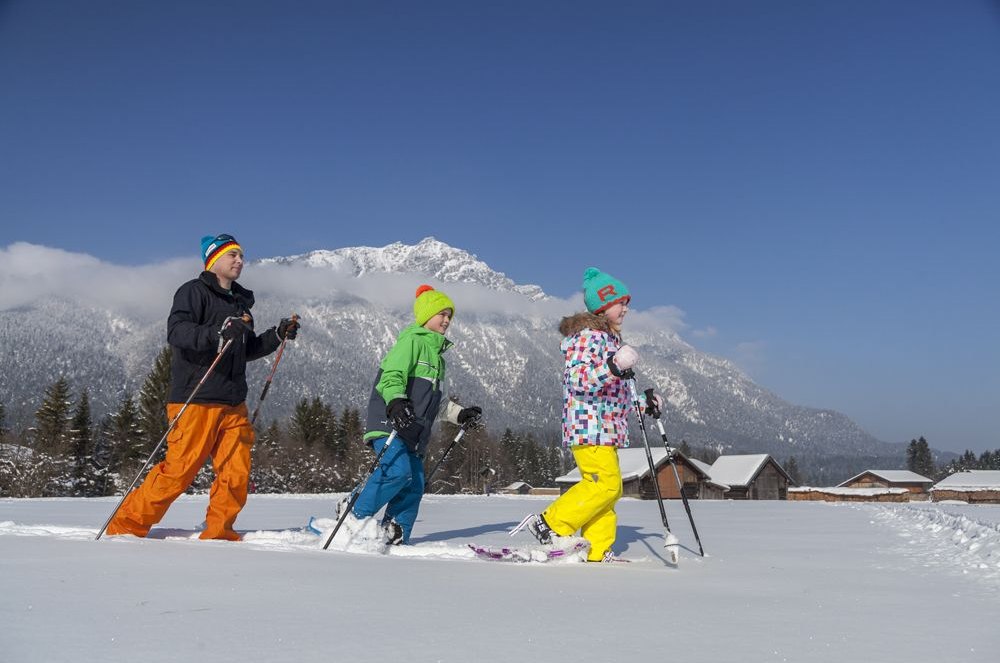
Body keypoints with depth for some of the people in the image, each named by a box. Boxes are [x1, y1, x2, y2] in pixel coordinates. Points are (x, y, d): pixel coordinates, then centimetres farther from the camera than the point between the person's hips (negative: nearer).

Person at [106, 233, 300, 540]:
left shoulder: (240, 302, 23)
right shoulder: (193, 291, -1)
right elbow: (176, 332, -17)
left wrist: (277, 335, 16)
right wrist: (217, 333, -31)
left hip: (233, 404, 7)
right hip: (196, 400, -7)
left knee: (236, 474, 0)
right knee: (178, 471, -7)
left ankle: (217, 533, 12)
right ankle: (127, 525, 7)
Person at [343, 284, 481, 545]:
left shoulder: (436, 353, 25)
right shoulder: (412, 340, -4)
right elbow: (392, 376, -17)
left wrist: (460, 415, 24)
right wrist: (396, 403, -35)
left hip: (415, 432, 9)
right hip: (390, 423, -9)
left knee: (415, 484, 1)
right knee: (398, 470, -25)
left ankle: (394, 538, 8)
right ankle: (356, 515, -7)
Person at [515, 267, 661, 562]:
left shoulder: (611, 338, 23)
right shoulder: (588, 334, -8)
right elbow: (578, 379, -22)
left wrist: (643, 403, 22)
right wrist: (614, 366, -34)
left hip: (606, 428, 10)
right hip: (589, 425, -10)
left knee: (607, 488, 8)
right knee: (606, 484, -15)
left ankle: (596, 551, 12)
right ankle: (550, 524, -8)